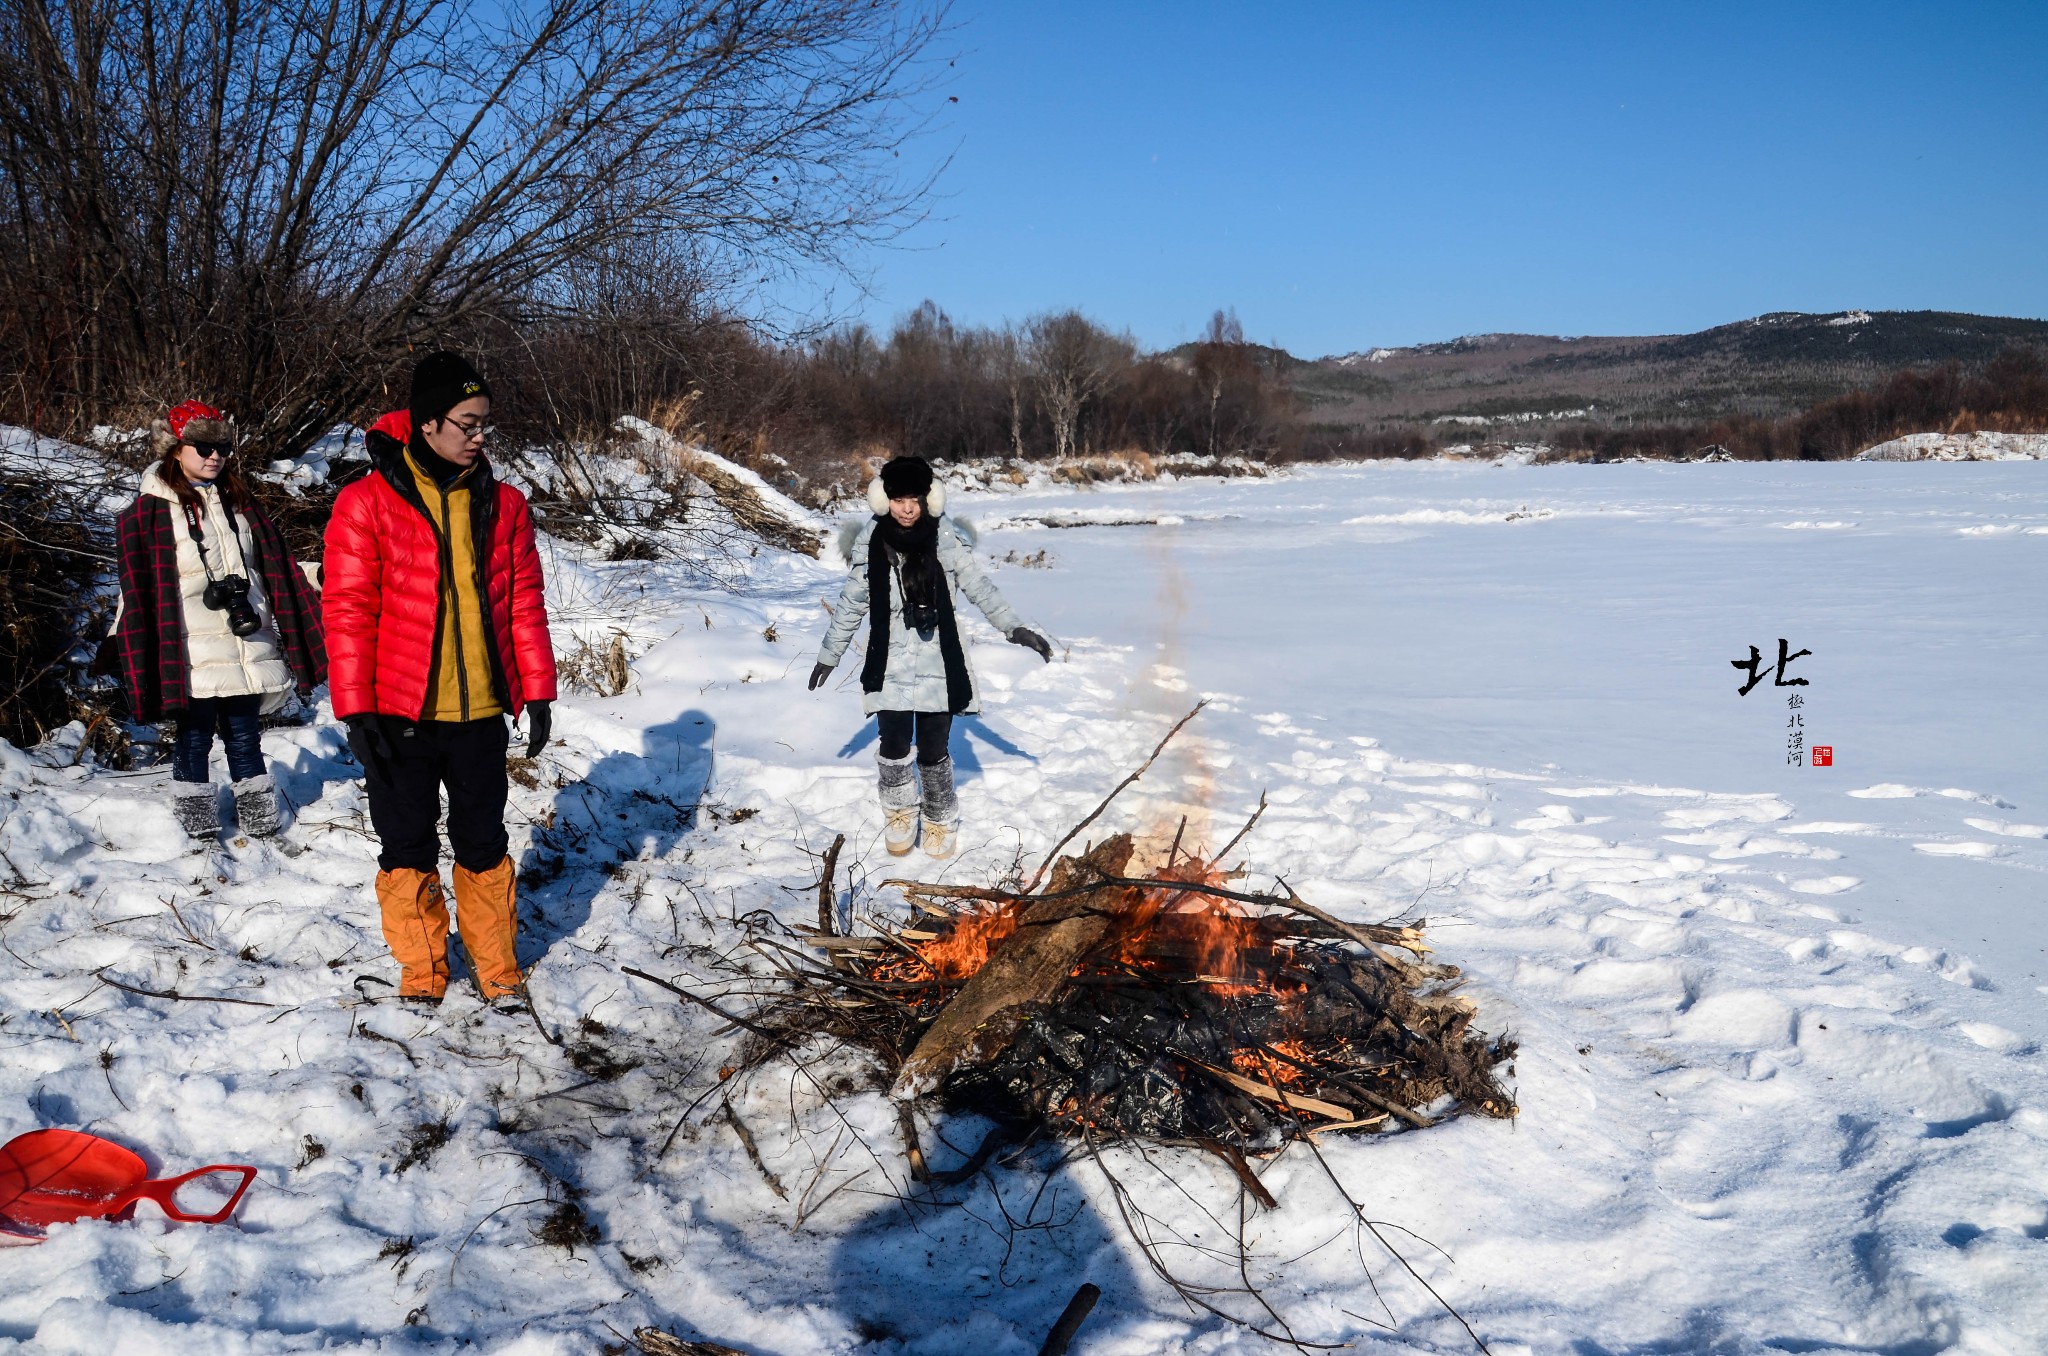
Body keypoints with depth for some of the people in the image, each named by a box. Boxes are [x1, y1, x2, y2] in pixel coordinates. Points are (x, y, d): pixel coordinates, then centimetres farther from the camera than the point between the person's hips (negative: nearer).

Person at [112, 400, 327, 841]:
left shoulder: (239, 502, 14)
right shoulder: (149, 512, -1)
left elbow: (277, 570, 15)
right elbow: (139, 589, -5)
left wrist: (308, 637, 10)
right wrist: (142, 663, -11)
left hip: (246, 648, 4)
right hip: (190, 654, -4)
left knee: (244, 734, 11)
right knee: (194, 735, 4)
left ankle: (259, 814, 21)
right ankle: (196, 815, 17)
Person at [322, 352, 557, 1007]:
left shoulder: (503, 504, 4)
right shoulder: (366, 504, -6)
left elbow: (524, 604, 8)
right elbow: (349, 613, -7)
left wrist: (536, 694, 4)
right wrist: (356, 711, -11)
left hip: (480, 711, 2)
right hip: (400, 714, -2)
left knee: (483, 843, 11)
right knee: (407, 848, 9)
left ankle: (495, 965, 25)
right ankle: (421, 970, 25)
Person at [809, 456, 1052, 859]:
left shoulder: (947, 538, -7)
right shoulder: (870, 542, -3)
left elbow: (979, 587, -1)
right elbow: (852, 604, 8)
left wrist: (1014, 628, -10)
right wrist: (829, 655, 15)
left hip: (937, 662, -1)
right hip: (890, 662, 1)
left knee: (933, 750, 2)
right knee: (894, 745, 2)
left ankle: (941, 821, 25)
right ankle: (899, 815, 27)